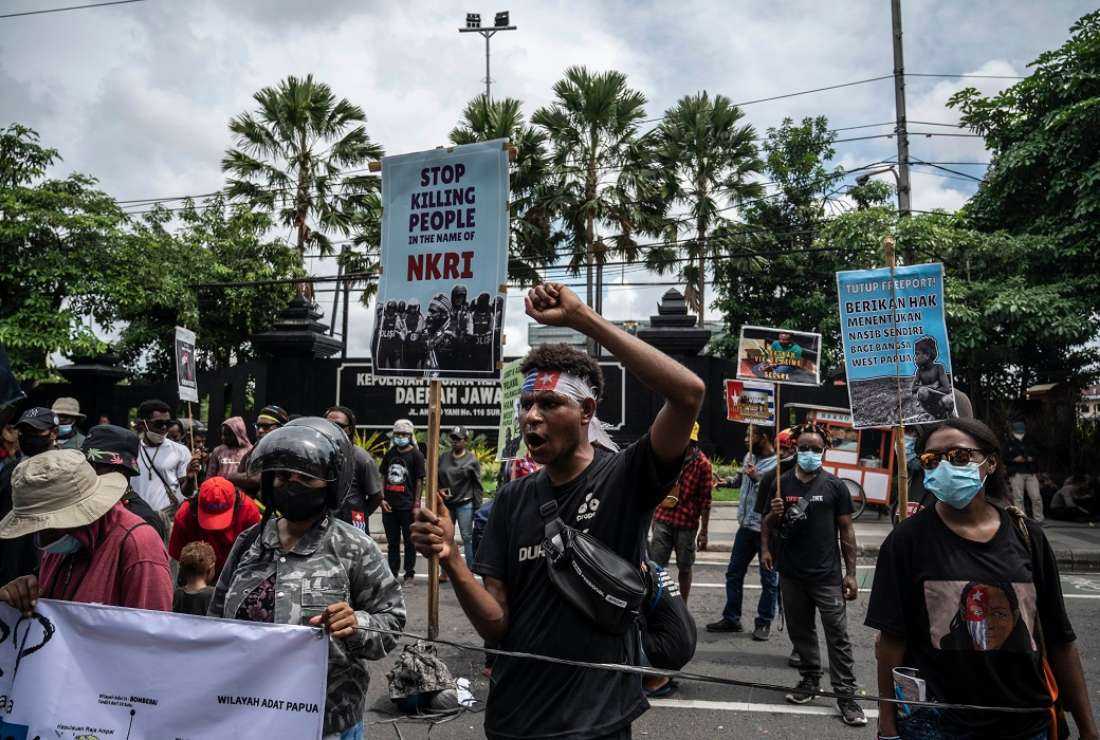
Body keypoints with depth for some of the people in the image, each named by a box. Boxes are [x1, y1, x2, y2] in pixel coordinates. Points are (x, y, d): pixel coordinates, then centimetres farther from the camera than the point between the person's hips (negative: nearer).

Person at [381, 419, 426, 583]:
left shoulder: (416, 455, -4)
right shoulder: (390, 453, 10)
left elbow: (419, 481, -6)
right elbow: (383, 477, 13)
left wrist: (416, 504, -11)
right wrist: (382, 498, 2)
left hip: (407, 506, -5)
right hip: (389, 506, 5)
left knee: (409, 541, 5)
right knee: (392, 542, 13)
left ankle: (409, 573, 15)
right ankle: (392, 573, 22)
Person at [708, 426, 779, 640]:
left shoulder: (779, 464, -16)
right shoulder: (749, 457, 8)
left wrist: (758, 478, -24)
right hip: (746, 526, 8)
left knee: (769, 579, 6)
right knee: (734, 573, 12)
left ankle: (764, 623, 19)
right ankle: (731, 618, 23)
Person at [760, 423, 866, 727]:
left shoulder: (834, 486, -2)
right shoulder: (781, 484, 4)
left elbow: (846, 530, 0)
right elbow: (767, 524, 13)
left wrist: (850, 573, -2)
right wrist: (765, 547, -7)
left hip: (827, 576, -3)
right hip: (791, 574, 3)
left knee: (838, 636, -2)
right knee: (800, 631, 15)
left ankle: (846, 696, 6)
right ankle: (810, 681, 31)